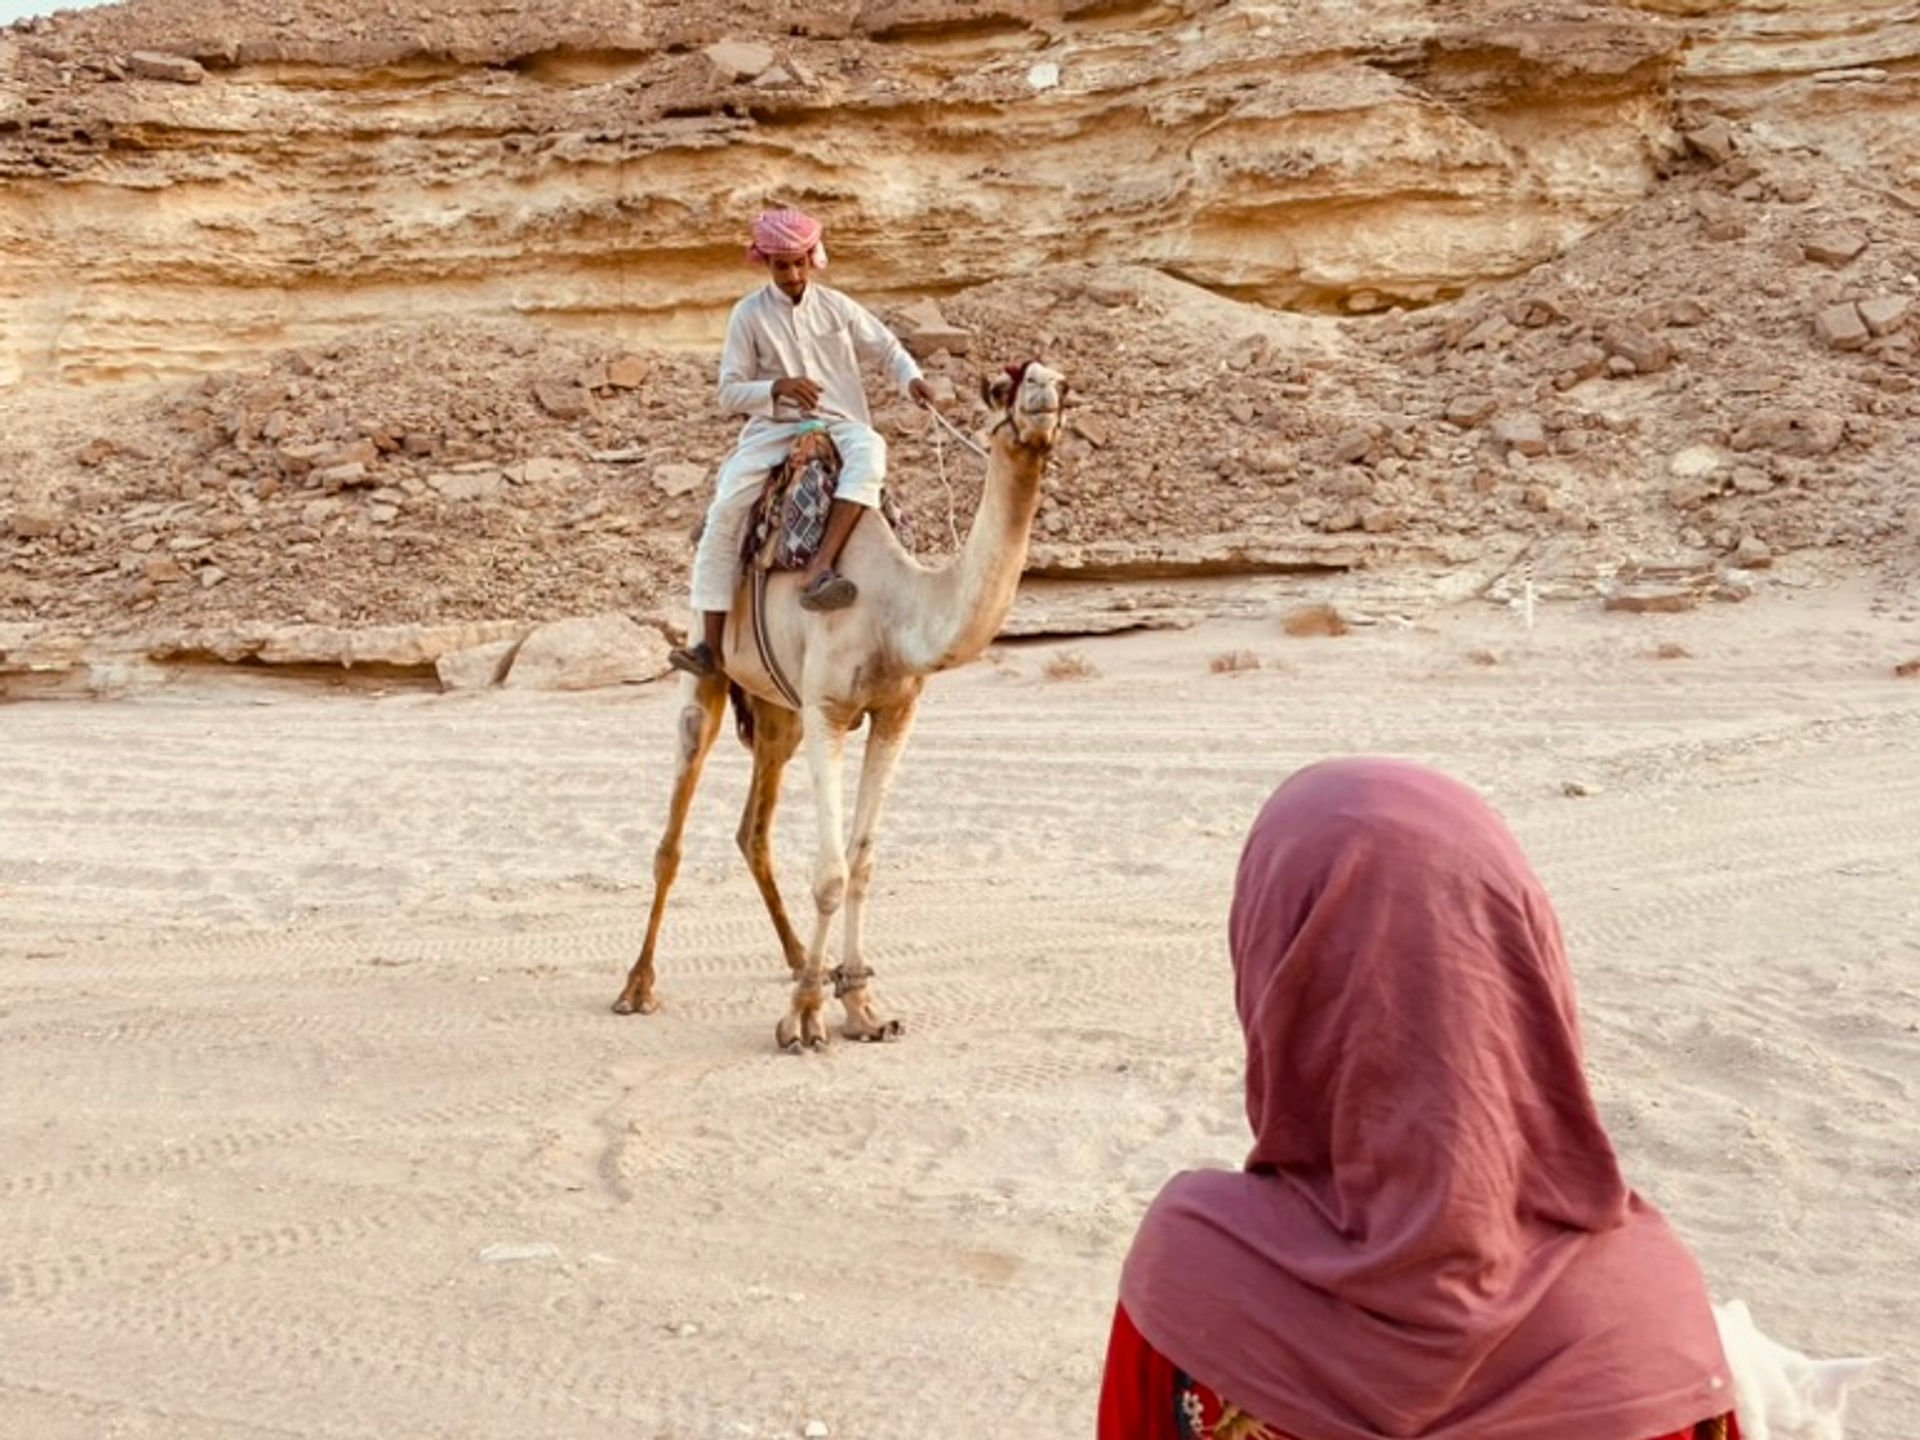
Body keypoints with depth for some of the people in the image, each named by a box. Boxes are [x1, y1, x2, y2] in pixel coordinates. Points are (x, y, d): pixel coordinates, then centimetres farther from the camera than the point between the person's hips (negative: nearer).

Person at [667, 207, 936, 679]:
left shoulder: (836, 307, 7)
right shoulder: (749, 314, 2)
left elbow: (887, 349, 17)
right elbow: (729, 394, 1)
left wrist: (911, 377, -5)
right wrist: (777, 387, -18)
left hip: (840, 424, 0)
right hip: (773, 429, 0)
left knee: (870, 453, -36)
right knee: (724, 511, -21)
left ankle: (821, 567, -44)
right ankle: (711, 643, -16)